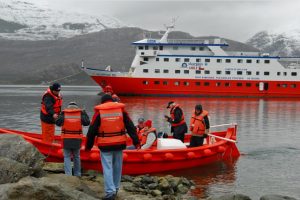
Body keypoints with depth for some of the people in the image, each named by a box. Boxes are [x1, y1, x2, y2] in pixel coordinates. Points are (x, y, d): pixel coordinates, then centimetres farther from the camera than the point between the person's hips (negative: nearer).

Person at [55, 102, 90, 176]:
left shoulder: (64, 113, -1)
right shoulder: (80, 113, 1)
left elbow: (58, 123, 1)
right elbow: (87, 122, 5)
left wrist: (60, 115, 17)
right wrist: (84, 113, 17)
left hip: (66, 139, -1)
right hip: (77, 140, 1)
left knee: (67, 157, 5)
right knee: (76, 157, 15)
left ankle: (68, 174, -7)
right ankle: (77, 174, 22)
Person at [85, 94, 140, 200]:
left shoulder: (99, 112, -1)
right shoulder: (121, 109, 6)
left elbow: (92, 130, -1)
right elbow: (131, 127, 4)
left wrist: (88, 146, 7)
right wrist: (136, 141, 5)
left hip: (105, 144, -3)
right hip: (119, 143, 3)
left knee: (107, 168, -1)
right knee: (117, 167, 15)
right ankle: (115, 189, 27)